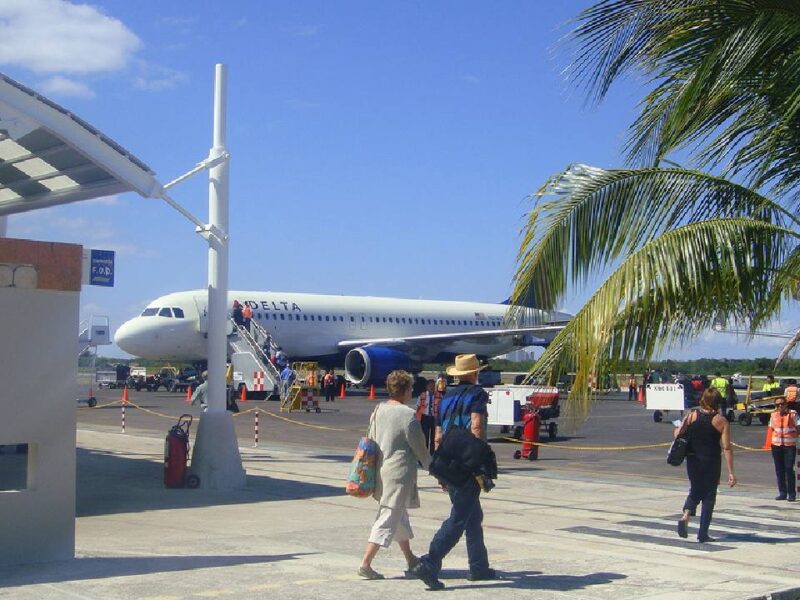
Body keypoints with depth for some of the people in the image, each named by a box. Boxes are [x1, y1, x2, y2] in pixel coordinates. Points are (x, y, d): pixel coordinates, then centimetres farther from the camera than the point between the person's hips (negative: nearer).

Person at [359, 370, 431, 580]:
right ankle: (365, 564, -6)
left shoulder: (378, 409, 4)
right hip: (399, 472, -8)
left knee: (400, 515, 20)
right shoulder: (408, 415, -17)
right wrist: (433, 467, 7)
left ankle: (410, 559, 33)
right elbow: (420, 448, -10)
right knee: (388, 519, -3)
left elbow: (371, 440, 9)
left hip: (380, 471, 8)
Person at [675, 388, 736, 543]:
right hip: (712, 462, -2)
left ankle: (686, 515, -7)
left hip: (693, 461, 2)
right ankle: (703, 534, 9)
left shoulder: (691, 416, -2)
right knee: (709, 496, 9)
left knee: (695, 490, 20)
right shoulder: (721, 421, -7)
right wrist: (731, 472, -9)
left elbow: (677, 435, -3)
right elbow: (726, 448, -10)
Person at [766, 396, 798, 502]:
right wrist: (769, 444, 8)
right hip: (776, 445, 4)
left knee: (789, 469, -7)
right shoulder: (773, 415, 8)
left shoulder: (792, 414, -3)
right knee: (779, 470, 8)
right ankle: (782, 493, 15)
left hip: (789, 445, -4)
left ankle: (792, 494, 0)